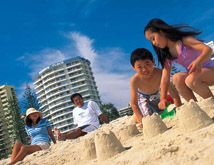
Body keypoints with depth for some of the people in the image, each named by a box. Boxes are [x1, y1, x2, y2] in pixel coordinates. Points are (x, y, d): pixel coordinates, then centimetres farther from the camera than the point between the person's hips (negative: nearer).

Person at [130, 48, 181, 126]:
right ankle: (136, 116, 18)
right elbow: (134, 104, -34)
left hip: (155, 95, 3)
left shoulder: (160, 73, -39)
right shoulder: (134, 80, -40)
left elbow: (174, 94, -34)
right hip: (141, 97, -2)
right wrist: (141, 120, -41)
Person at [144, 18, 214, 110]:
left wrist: (198, 62, -46)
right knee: (177, 78, -25)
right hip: (195, 75, 5)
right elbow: (165, 79, -3)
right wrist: (163, 99, -14)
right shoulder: (167, 55, 2)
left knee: (191, 80, -35)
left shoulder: (184, 40, -14)